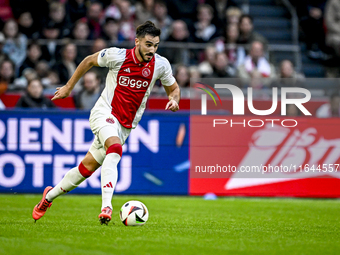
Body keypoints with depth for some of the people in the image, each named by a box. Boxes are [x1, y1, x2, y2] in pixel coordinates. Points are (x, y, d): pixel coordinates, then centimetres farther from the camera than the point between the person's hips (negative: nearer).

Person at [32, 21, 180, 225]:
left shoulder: (161, 64, -3)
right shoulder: (117, 55, -11)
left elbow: (174, 88, 13)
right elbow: (89, 61, 7)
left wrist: (173, 99, -10)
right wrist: (69, 87, 13)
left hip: (126, 125, 4)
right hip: (105, 113, -4)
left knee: (88, 167, 8)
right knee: (115, 148, -35)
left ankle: (50, 195, 29)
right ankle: (106, 206, -42)